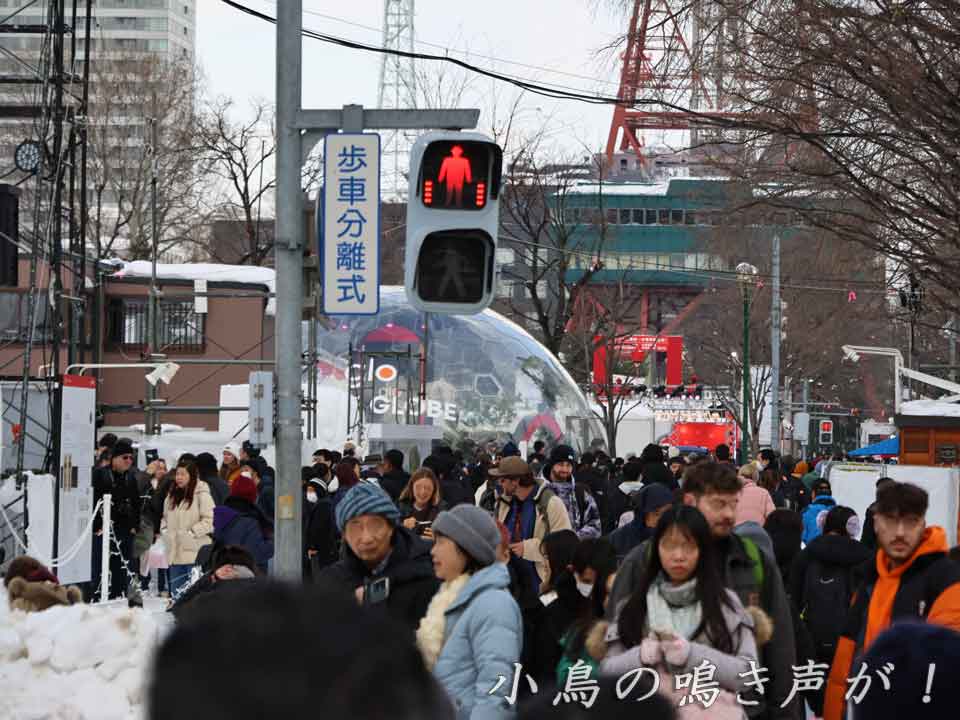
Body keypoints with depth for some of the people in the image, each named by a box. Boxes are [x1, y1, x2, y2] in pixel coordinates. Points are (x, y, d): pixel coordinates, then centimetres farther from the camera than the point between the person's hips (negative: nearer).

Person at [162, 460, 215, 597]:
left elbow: (210, 520, -14)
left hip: (194, 554, -7)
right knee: (176, 593, 10)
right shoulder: (172, 495, 16)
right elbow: (166, 517, 27)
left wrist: (192, 532, -15)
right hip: (175, 553, 7)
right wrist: (166, 532, 10)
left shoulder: (202, 494, -8)